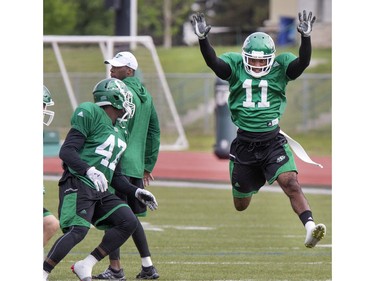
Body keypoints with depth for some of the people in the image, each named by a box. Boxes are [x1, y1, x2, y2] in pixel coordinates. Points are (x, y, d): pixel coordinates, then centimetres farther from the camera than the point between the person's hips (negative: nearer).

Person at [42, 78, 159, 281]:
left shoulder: (119, 132, 20)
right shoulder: (91, 115, -6)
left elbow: (115, 176, 24)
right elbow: (66, 151, -14)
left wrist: (136, 192, 11)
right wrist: (90, 170, -29)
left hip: (99, 191, 9)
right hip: (78, 186, -9)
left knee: (128, 222, -6)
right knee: (77, 231, -24)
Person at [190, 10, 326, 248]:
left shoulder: (281, 67, -1)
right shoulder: (235, 66, -1)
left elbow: (303, 62, -18)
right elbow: (213, 62, -18)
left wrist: (306, 37, -36)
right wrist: (203, 39, -35)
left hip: (273, 141, -1)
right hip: (244, 145, 1)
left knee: (291, 182, -23)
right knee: (241, 205, 14)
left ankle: (310, 228, -30)